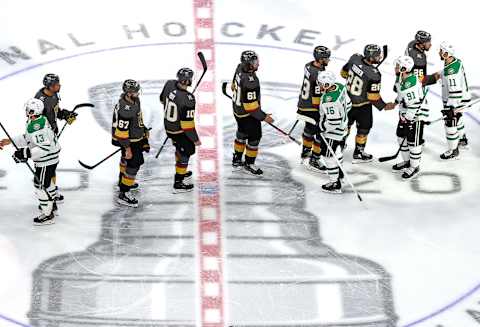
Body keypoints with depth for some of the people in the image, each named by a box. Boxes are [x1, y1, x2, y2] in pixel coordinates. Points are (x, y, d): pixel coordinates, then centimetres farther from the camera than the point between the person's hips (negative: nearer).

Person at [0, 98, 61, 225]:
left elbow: (45, 148, -33)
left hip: (46, 161, -11)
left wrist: (26, 153, -34)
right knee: (47, 181, 28)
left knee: (41, 186, 1)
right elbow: (27, 138, 15)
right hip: (50, 159, 11)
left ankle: (48, 215, 12)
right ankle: (51, 204, 48)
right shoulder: (40, 120, 3)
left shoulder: (37, 127, -29)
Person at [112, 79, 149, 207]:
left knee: (126, 158, 29)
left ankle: (123, 181, 54)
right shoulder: (125, 109, -34)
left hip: (136, 136, 10)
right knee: (134, 163, -10)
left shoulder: (134, 99, -6)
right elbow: (122, 131, -30)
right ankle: (123, 194, -5)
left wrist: (143, 130, 23)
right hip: (128, 140, -10)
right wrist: (127, 148, -25)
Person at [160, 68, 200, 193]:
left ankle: (181, 172, 50)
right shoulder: (187, 99, -34)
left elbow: (162, 100, 9)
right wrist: (195, 139, -14)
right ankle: (178, 183, 18)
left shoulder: (169, 84, -14)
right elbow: (187, 124, -28)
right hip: (180, 131, -8)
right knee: (185, 153, 10)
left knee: (179, 148, 29)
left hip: (168, 127, 8)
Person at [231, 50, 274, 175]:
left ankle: (237, 160, 41)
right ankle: (249, 165, 25)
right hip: (248, 114, -9)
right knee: (254, 137, 10)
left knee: (242, 133, 26)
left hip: (237, 109, 9)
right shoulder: (250, 82, -36)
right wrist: (263, 117, -18)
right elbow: (251, 107, -30)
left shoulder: (240, 68, -10)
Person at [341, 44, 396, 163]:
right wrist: (384, 106, -7)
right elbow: (373, 97, -22)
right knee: (364, 126, 15)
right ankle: (358, 154, 27)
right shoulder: (374, 75, -30)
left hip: (347, 99, 6)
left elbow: (344, 72, 2)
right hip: (362, 104, -6)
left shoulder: (354, 58, -15)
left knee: (347, 123, 26)